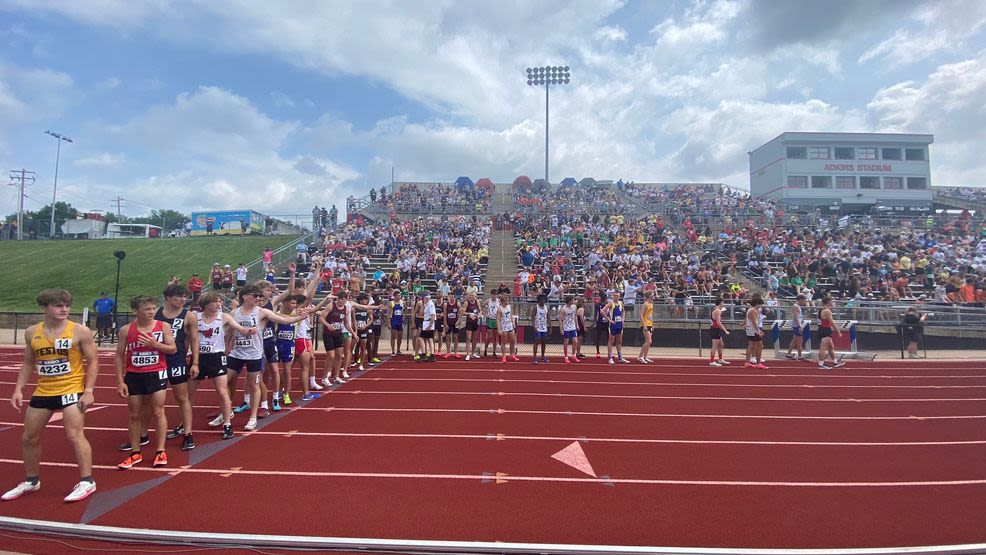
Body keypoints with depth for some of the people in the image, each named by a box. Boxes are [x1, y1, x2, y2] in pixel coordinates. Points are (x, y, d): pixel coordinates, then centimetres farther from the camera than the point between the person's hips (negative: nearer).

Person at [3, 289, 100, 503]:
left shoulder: (80, 331, -11)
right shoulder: (32, 332, 3)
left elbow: (93, 362, -10)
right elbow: (28, 363, 15)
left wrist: (89, 390, -17)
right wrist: (18, 389, 5)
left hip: (72, 390, -6)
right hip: (42, 392, 6)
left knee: (75, 435, -11)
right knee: (28, 438, 15)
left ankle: (86, 482, -1)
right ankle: (31, 480, 36)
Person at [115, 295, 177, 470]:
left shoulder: (163, 326, -5)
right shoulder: (126, 330, -3)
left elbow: (173, 349, -3)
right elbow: (119, 355, 2)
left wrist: (154, 344, -19)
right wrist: (120, 381, -2)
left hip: (157, 374, -2)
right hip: (133, 376, 2)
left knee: (158, 412, 0)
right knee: (135, 415, 10)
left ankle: (160, 451, 9)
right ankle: (135, 453, 23)